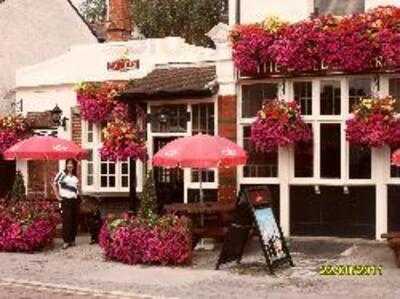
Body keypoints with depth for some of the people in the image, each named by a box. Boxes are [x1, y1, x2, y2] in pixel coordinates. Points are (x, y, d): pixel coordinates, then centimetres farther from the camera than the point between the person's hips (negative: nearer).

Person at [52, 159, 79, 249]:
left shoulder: (75, 176, 13)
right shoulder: (62, 173, -1)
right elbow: (54, 184, -1)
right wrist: (58, 196, -5)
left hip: (74, 200, 5)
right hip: (65, 200, -5)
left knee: (74, 221, 6)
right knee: (66, 221, -8)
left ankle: (72, 240, 16)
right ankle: (66, 241, -5)